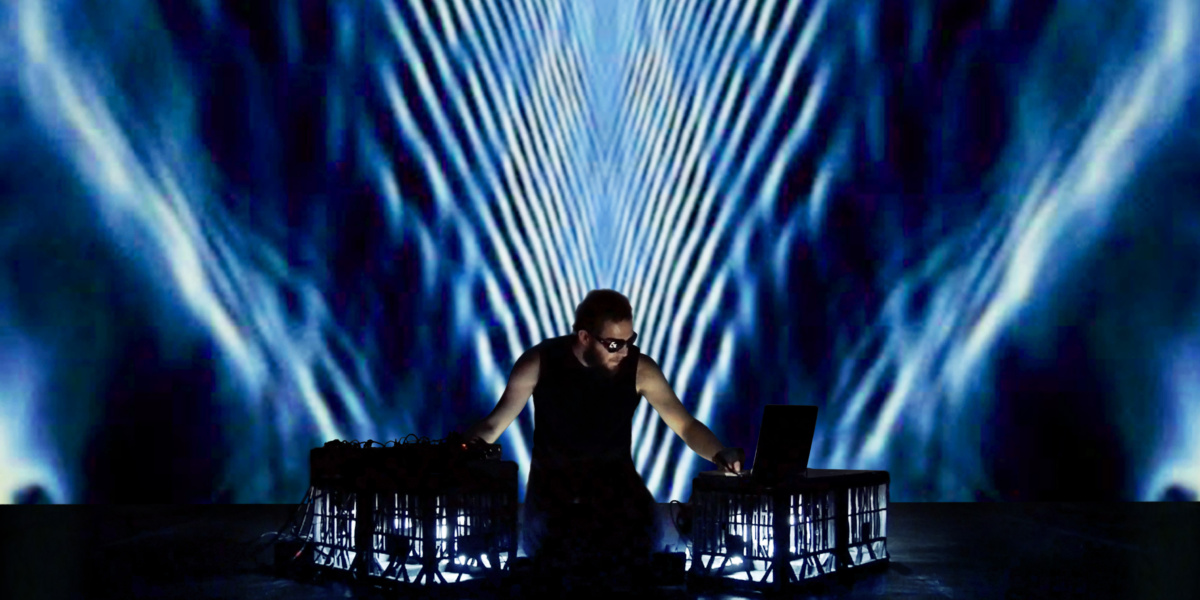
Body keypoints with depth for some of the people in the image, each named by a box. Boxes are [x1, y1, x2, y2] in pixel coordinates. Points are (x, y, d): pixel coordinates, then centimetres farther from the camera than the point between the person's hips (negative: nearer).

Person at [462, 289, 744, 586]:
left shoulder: (639, 368, -13)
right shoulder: (539, 362, -14)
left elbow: (685, 425, -12)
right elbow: (493, 424, -7)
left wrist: (719, 455, -31)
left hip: (616, 489, 0)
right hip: (552, 494, 0)